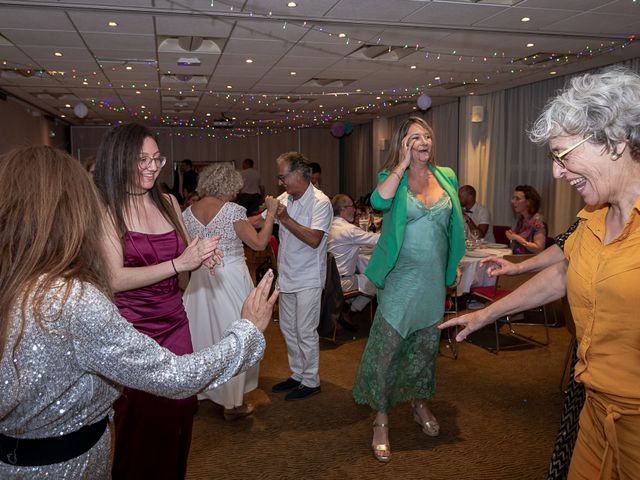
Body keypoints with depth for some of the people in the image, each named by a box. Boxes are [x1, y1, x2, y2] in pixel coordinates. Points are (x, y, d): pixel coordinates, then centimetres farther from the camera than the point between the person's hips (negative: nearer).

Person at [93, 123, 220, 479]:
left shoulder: (169, 203, 7)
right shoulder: (105, 210, -9)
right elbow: (115, 279, -17)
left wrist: (201, 257, -4)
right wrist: (178, 263, -22)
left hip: (175, 322, 5)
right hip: (132, 329, -5)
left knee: (179, 413, 14)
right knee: (142, 421, 6)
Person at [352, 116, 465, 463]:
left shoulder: (446, 177, 6)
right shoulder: (393, 177, -3)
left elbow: (454, 225, 12)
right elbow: (379, 201, -27)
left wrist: (451, 270, 10)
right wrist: (402, 165, -18)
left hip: (434, 278, 4)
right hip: (400, 278, -4)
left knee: (426, 345, 17)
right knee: (386, 347, -3)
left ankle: (421, 405, 39)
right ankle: (381, 420, 14)